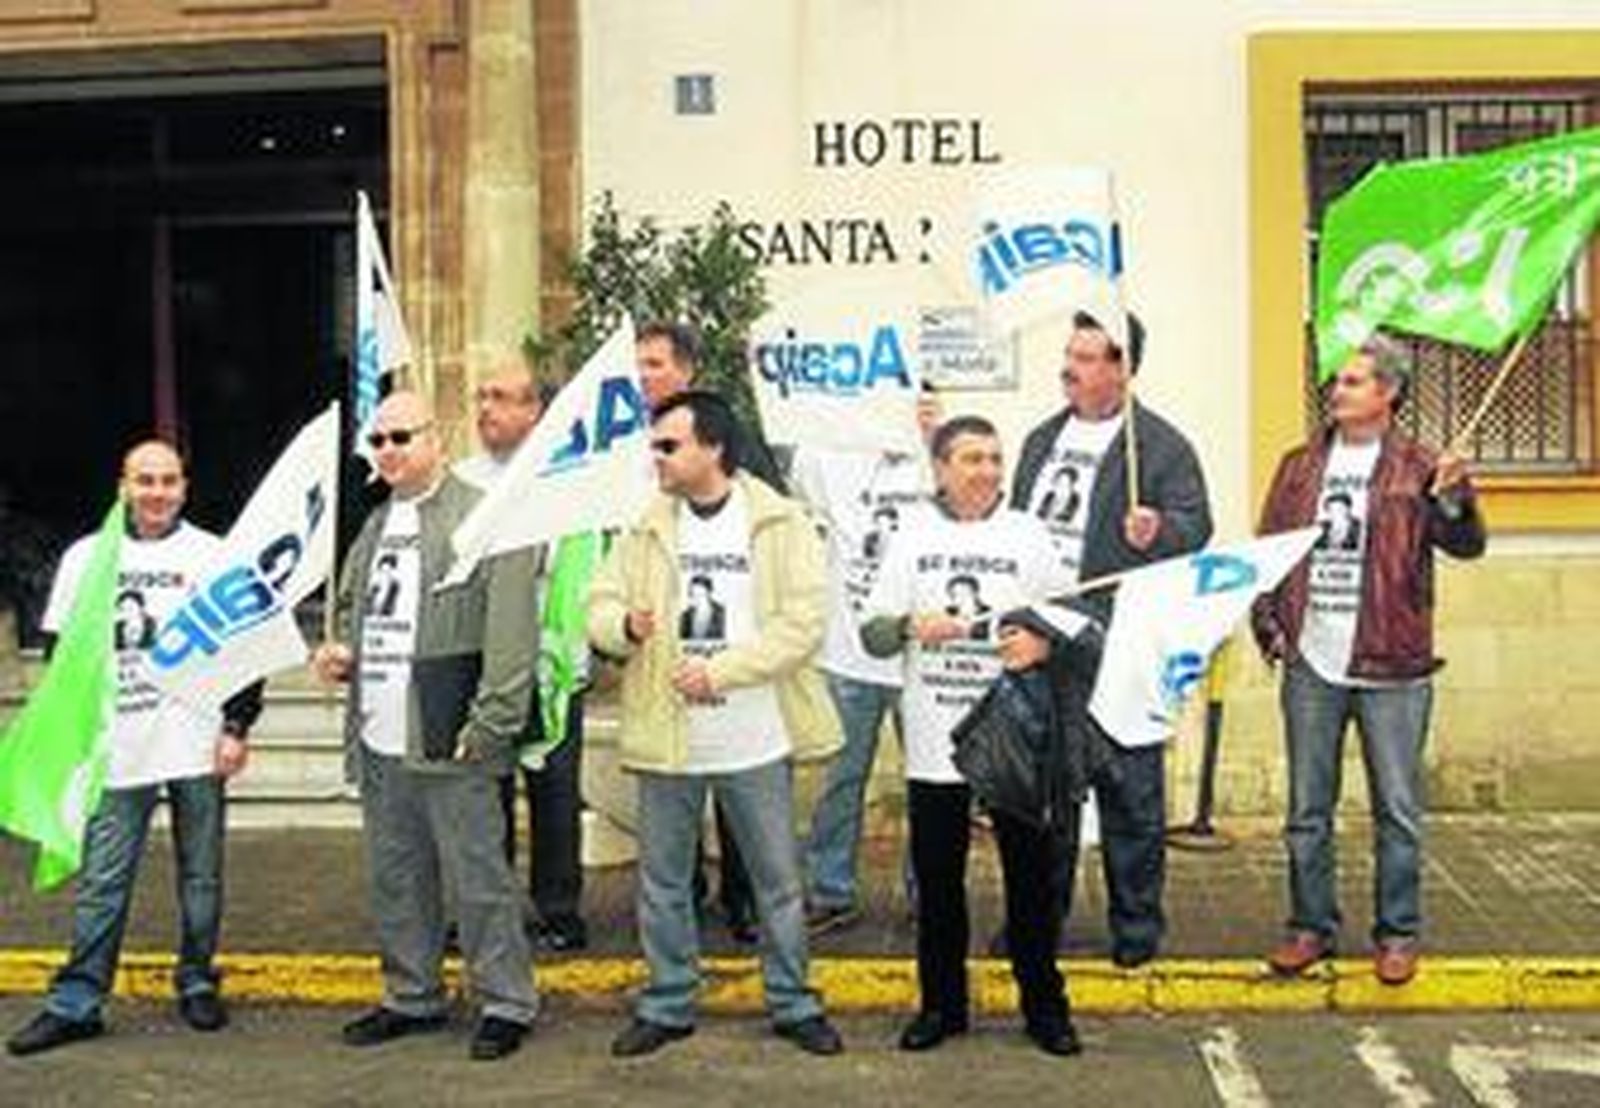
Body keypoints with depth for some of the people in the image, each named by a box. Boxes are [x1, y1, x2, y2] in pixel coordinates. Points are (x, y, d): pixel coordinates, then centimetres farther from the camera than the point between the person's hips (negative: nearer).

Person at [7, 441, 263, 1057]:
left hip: (197, 745, -1)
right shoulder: (86, 557, 9)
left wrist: (237, 726, -3)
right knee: (101, 881, 1)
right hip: (116, 747, 1)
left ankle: (197, 983, 21)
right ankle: (75, 1002, 6)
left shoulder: (213, 556, 5)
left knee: (201, 876, 8)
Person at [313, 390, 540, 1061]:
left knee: (478, 877, 0)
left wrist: (490, 723, -17)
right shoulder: (374, 527, 17)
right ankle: (411, 997, 29)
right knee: (394, 880, 16)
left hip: (449, 741, -8)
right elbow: (350, 607, 31)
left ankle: (506, 1003, 11)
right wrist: (337, 652, 9)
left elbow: (510, 631, -13)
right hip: (379, 739, 8)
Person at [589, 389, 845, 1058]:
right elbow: (600, 607, 5)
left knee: (778, 879, 9)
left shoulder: (781, 524, -5)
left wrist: (720, 670, -18)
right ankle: (667, 1006, 27)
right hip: (665, 735, 3)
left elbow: (803, 623, -11)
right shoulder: (646, 527, 6)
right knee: (663, 881, 11)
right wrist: (626, 626, -19)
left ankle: (793, 1004, 25)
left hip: (756, 739, -2)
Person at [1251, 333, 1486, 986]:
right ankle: (1312, 927, 21)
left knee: (1398, 811, 5)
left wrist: (1454, 499, -30)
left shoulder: (1418, 470, 0)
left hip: (1391, 667, -3)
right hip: (1310, 665, 3)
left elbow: (1465, 545, -11)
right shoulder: (1300, 467, 10)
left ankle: (1398, 933, 18)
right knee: (1308, 810, 10)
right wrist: (1268, 626, 2)